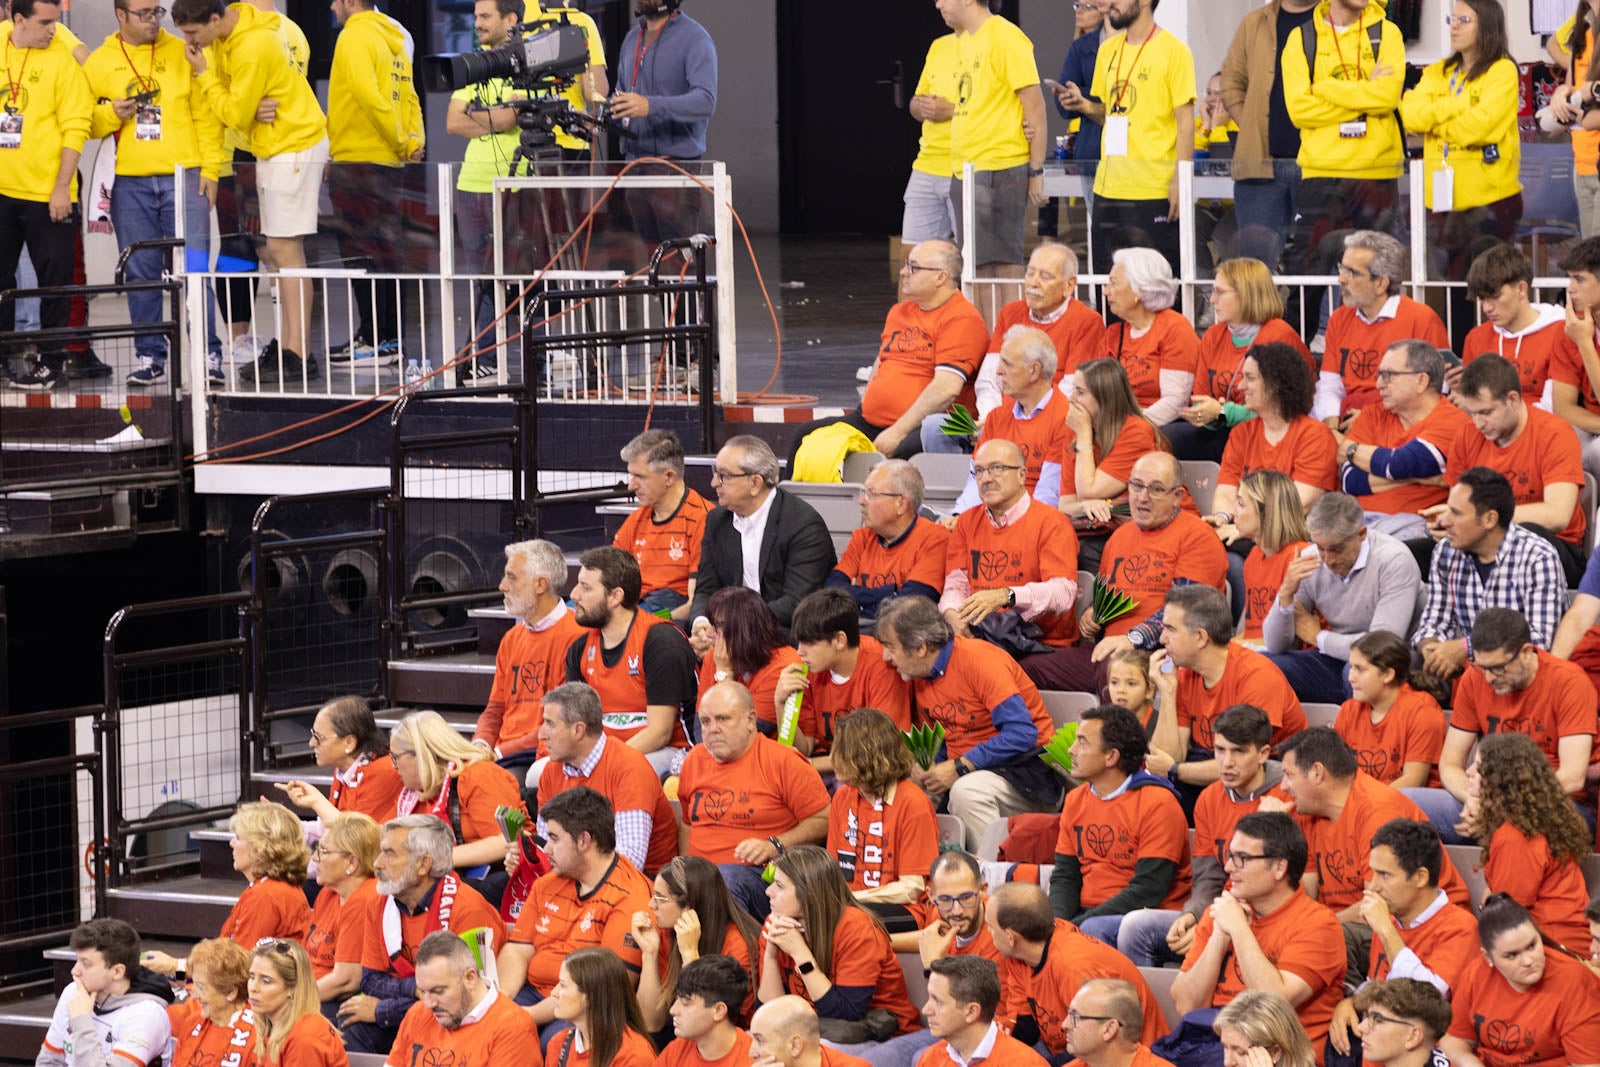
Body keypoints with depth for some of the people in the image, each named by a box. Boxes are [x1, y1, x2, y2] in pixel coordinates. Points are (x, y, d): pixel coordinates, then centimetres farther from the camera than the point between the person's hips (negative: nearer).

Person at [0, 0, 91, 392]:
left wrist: (62, 187, -13)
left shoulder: (63, 59, -7)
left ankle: (53, 360, 10)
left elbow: (75, 128, -9)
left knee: (53, 280, 1)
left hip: (47, 194, -4)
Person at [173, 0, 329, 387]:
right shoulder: (224, 37, 5)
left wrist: (204, 75, -12)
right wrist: (251, 107, -12)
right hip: (272, 150, 10)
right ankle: (287, 348, 14)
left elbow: (235, 114, -18)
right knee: (279, 252, 10)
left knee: (285, 249, -11)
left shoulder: (252, 50, -24)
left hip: (294, 148, -10)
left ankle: (299, 355, -13)